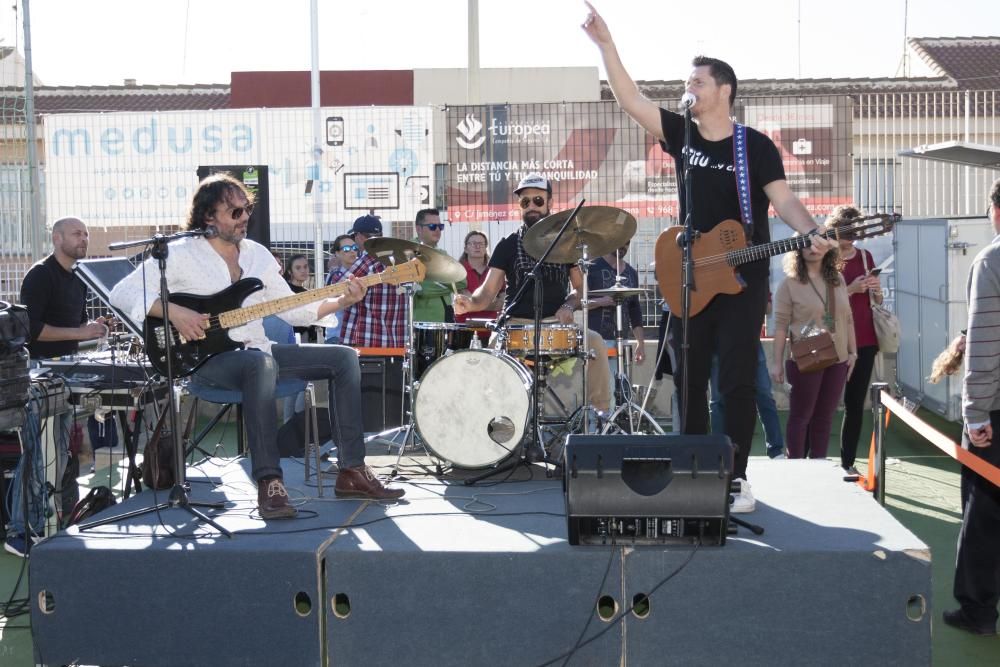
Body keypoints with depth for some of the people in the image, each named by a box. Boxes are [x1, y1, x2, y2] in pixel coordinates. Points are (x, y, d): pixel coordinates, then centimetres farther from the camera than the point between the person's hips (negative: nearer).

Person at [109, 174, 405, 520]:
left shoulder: (257, 254, 13)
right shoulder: (180, 254, -5)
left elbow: (292, 309, 12)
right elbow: (122, 294, -10)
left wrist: (340, 301, -2)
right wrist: (173, 312, -23)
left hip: (257, 350, 7)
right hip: (209, 358, -7)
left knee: (344, 358, -6)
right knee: (262, 364, -41)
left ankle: (351, 471, -7)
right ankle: (269, 483, -40)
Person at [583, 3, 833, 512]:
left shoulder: (756, 146, -5)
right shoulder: (681, 135, 5)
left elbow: (783, 199, -10)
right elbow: (631, 101, -2)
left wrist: (812, 233, -30)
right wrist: (606, 45, -9)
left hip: (743, 280, -4)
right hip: (690, 278, 4)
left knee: (737, 381, -2)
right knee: (688, 379, 8)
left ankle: (737, 477, 7)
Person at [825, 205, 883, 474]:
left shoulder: (865, 256, 10)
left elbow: (877, 301, 18)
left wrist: (876, 290, -3)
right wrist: (850, 289, -20)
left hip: (864, 340, 4)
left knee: (856, 404, 6)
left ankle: (848, 462, 12)